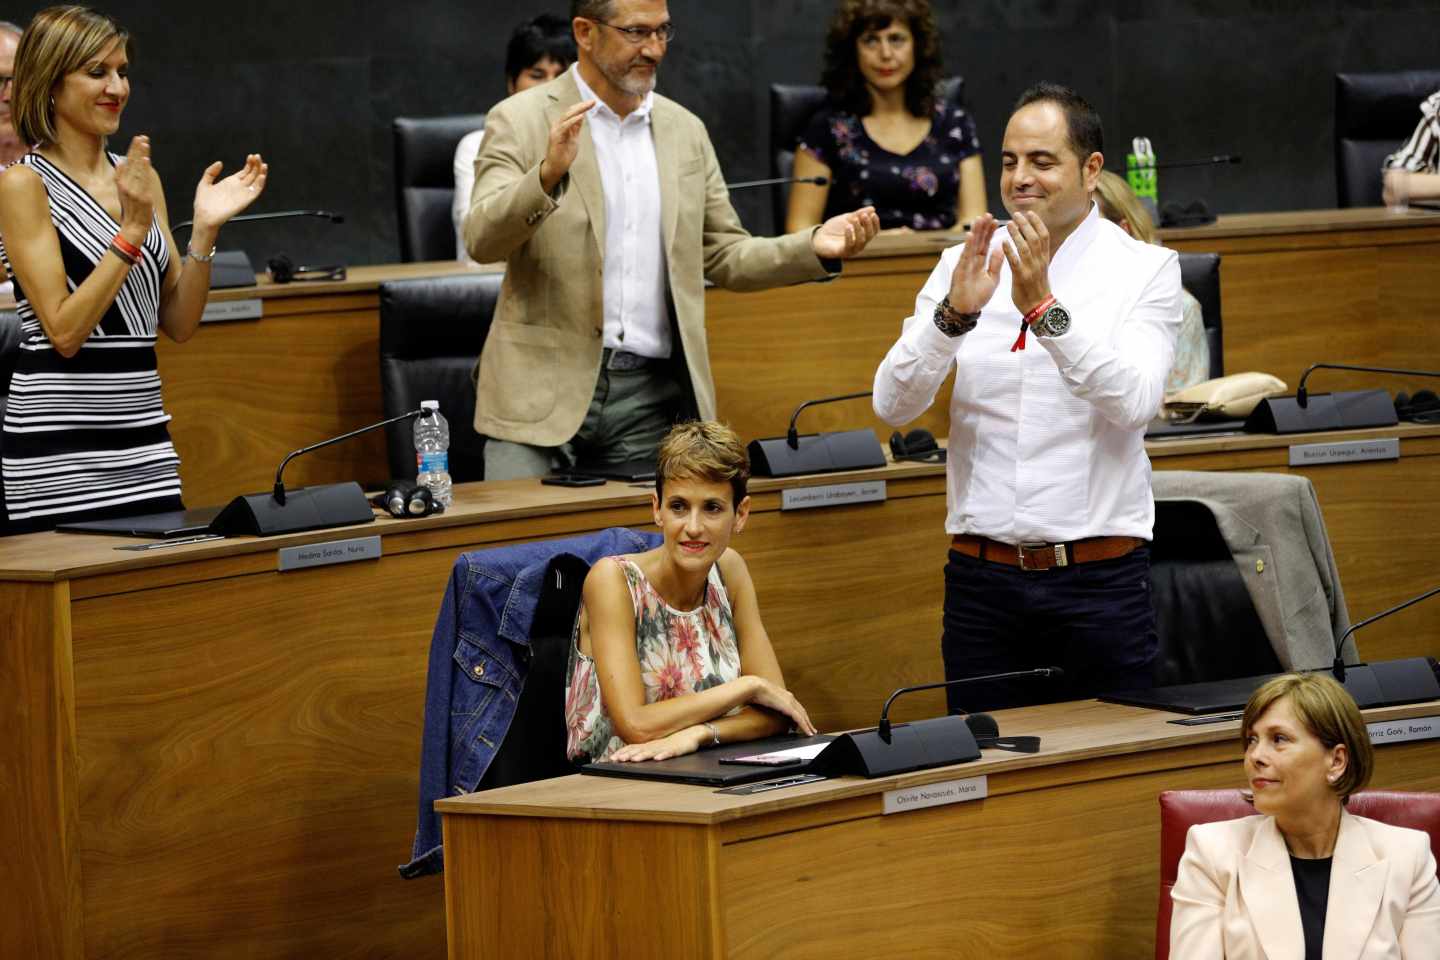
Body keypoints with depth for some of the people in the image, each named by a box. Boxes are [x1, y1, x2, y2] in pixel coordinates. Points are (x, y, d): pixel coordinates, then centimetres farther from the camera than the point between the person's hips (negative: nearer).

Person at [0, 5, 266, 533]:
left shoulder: (139, 176, 12)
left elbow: (179, 324, 11)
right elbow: (64, 331, -14)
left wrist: (205, 230, -2)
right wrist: (134, 229, -17)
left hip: (143, 432, 6)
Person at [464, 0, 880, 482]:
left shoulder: (684, 130, 12)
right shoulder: (519, 121, -2)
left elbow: (726, 257, 15)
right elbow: (481, 239, -15)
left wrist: (815, 248, -2)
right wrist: (548, 175, -32)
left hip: (653, 392, 4)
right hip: (543, 390, -4)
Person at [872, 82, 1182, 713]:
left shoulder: (1146, 269, 0)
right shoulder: (961, 266, 6)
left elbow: (1134, 403, -15)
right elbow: (892, 405, -3)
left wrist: (1043, 308, -24)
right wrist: (955, 313, -19)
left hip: (1100, 584, -2)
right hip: (982, 579, 2)